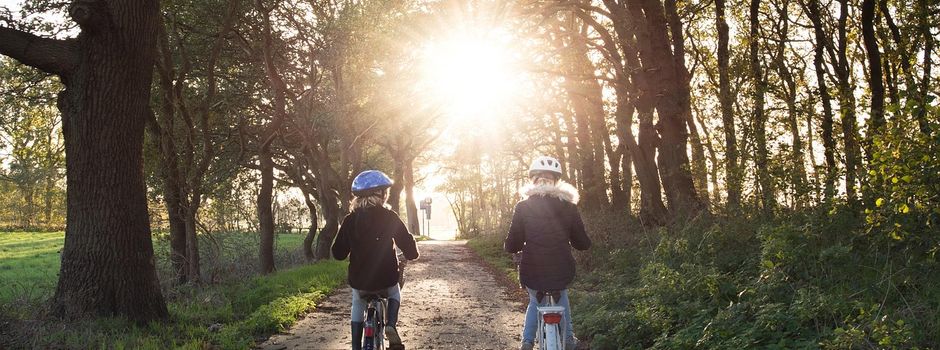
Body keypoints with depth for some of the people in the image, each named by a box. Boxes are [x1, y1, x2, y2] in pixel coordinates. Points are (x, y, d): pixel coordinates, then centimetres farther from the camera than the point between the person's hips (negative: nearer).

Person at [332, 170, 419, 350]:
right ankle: (391, 325, 5)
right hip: (386, 279, -1)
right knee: (394, 294, 33)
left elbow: (339, 253, 0)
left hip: (359, 281, 1)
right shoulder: (389, 217, -9)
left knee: (358, 305, 32)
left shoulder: (350, 220, -3)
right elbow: (408, 245, -10)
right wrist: (412, 253, 13)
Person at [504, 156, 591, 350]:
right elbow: (583, 243, 4)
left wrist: (509, 245, 18)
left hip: (532, 273, -1)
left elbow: (511, 245, -5)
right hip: (562, 273, 1)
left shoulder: (523, 207, -4)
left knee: (535, 302, 29)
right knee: (562, 297, 33)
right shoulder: (568, 206, 0)